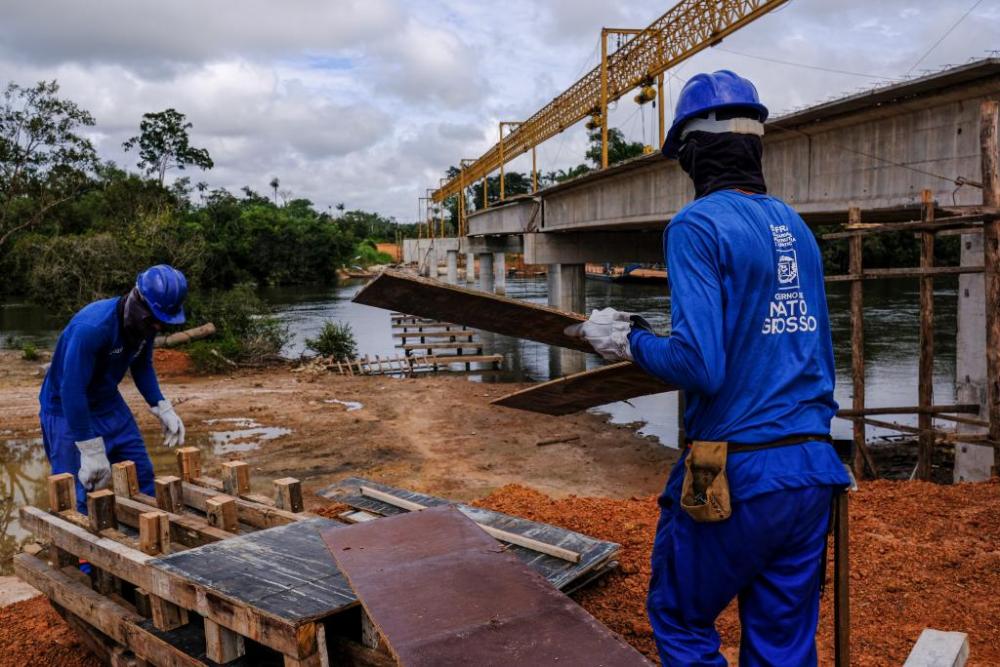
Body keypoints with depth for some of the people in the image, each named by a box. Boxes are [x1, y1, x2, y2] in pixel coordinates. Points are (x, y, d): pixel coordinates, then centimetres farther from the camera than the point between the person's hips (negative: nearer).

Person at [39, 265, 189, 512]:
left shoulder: (145, 322, -11)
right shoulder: (92, 327, -33)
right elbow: (71, 389, -33)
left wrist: (163, 408, -4)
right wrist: (91, 451, -31)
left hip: (109, 404, 7)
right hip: (67, 410, -7)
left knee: (142, 474, 9)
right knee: (79, 497, -7)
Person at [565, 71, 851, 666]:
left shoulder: (698, 224, -13)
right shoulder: (797, 227, 10)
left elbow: (699, 365, -23)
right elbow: (818, 352, 14)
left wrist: (628, 340, -6)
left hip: (738, 476, -7)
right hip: (813, 469, 7)